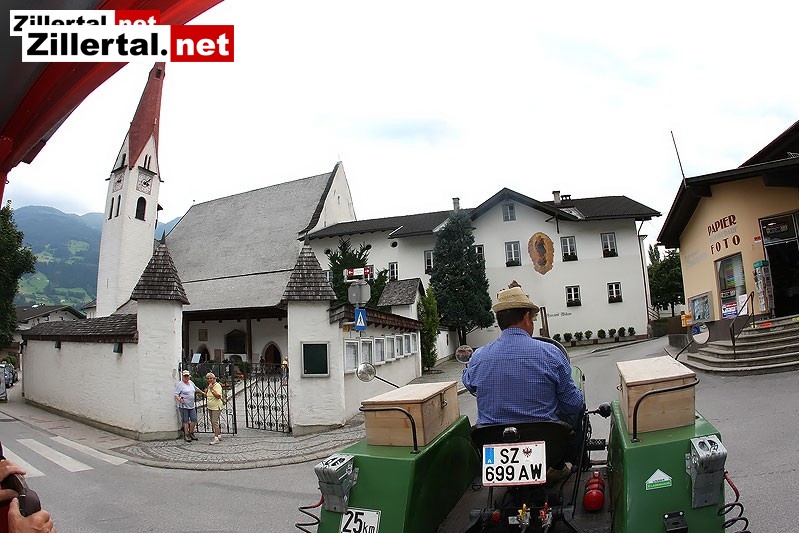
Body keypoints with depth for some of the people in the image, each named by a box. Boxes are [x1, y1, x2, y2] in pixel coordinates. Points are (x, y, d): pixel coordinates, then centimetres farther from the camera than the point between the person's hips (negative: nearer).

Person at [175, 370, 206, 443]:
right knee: (186, 421, -2)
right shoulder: (180, 384, -7)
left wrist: (203, 393, 40)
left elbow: (196, 389, 31)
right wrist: (179, 399, -29)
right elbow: (176, 394, -12)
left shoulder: (191, 382, 13)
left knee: (194, 420, 5)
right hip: (183, 406, -6)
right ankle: (186, 435, 7)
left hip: (192, 405, 7)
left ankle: (191, 433, 20)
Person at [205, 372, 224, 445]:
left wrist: (212, 389, -27)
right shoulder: (209, 386, 13)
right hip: (210, 407, 9)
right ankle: (219, 435, 23)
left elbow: (218, 396, -24)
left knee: (215, 422, -13)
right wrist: (206, 392, 5)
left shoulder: (217, 386, -13)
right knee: (213, 422, 12)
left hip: (216, 407, -9)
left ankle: (216, 438, -13)